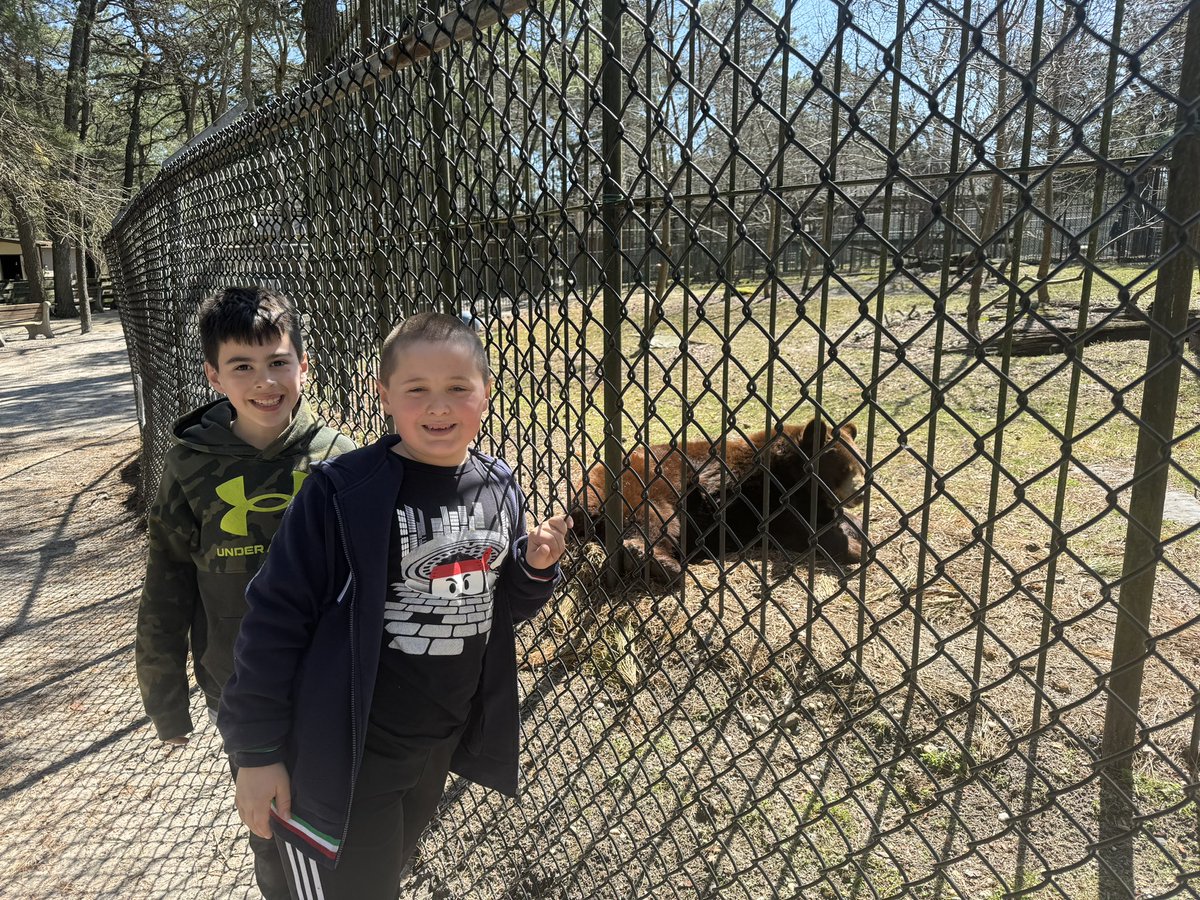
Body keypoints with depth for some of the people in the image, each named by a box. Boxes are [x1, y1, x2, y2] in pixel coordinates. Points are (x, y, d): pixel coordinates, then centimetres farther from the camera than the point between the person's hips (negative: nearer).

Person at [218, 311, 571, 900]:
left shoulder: (500, 488, -3)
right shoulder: (343, 492, -20)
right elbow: (278, 616, -15)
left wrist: (535, 568, -12)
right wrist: (257, 751, -11)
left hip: (444, 742, 6)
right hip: (346, 756, -5)